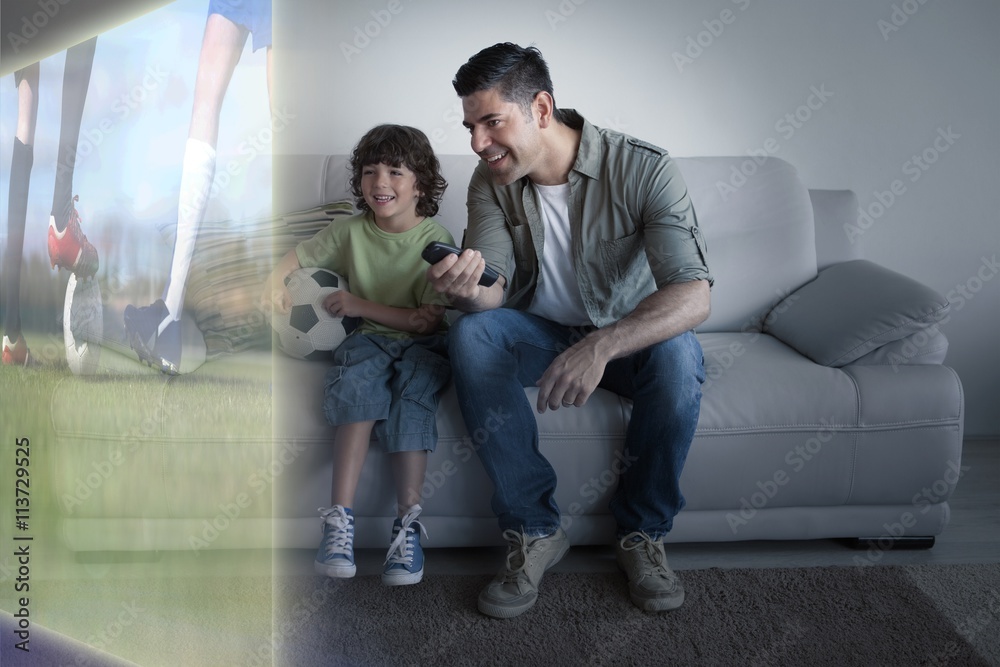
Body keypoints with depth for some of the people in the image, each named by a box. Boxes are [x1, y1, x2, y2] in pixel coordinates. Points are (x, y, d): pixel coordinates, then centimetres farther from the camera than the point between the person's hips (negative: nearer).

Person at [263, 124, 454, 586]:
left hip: (421, 344, -2)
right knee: (359, 382, -32)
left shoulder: (435, 240, -7)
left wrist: (361, 305, -16)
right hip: (370, 339, 2)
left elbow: (431, 321, -12)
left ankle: (408, 523, -32)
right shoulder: (352, 233, 6)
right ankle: (341, 517, -38)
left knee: (411, 395, -34)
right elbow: (300, 255, 21)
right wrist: (275, 280, -3)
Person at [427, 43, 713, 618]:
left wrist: (601, 345, -51)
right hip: (543, 333, 3)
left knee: (677, 353, -36)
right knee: (471, 335, -28)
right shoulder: (492, 182, -9)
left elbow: (694, 295, -34)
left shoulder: (643, 168, -23)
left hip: (627, 337, -2)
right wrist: (468, 288, -43)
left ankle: (643, 530, -13)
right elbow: (494, 290, -16)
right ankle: (535, 529, -20)